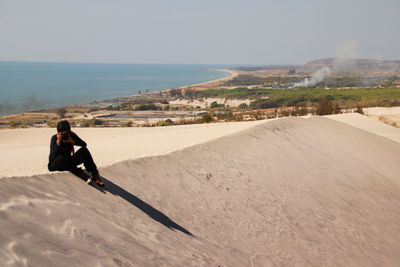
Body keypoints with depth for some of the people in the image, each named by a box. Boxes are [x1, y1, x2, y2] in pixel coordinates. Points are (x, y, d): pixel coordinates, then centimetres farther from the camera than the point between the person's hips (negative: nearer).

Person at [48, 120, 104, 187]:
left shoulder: (71, 135, -7)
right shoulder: (54, 138, -18)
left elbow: (84, 144, -12)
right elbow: (53, 157, -27)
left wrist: (72, 141, -26)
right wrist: (58, 142, -34)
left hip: (68, 162, 4)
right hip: (55, 164, -4)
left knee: (83, 150, -19)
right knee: (61, 157, -39)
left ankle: (95, 175, -28)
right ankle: (84, 176, -42)